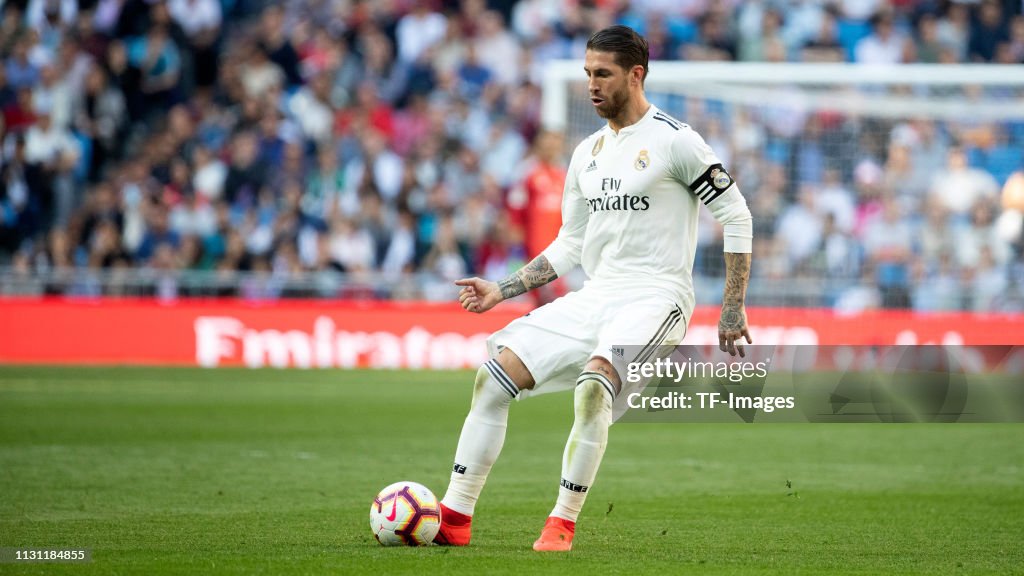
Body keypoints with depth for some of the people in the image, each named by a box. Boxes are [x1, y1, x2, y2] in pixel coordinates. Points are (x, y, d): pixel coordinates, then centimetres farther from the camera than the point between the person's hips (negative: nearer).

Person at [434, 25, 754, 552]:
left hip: (655, 297, -7)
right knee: (495, 373, -7)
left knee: (593, 382, -34)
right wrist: (503, 290, 12)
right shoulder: (587, 154, 16)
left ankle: (562, 524, -23)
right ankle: (454, 518, -3)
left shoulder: (674, 139, -5)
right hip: (593, 297, 7)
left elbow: (735, 216, -4)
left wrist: (733, 309, -8)